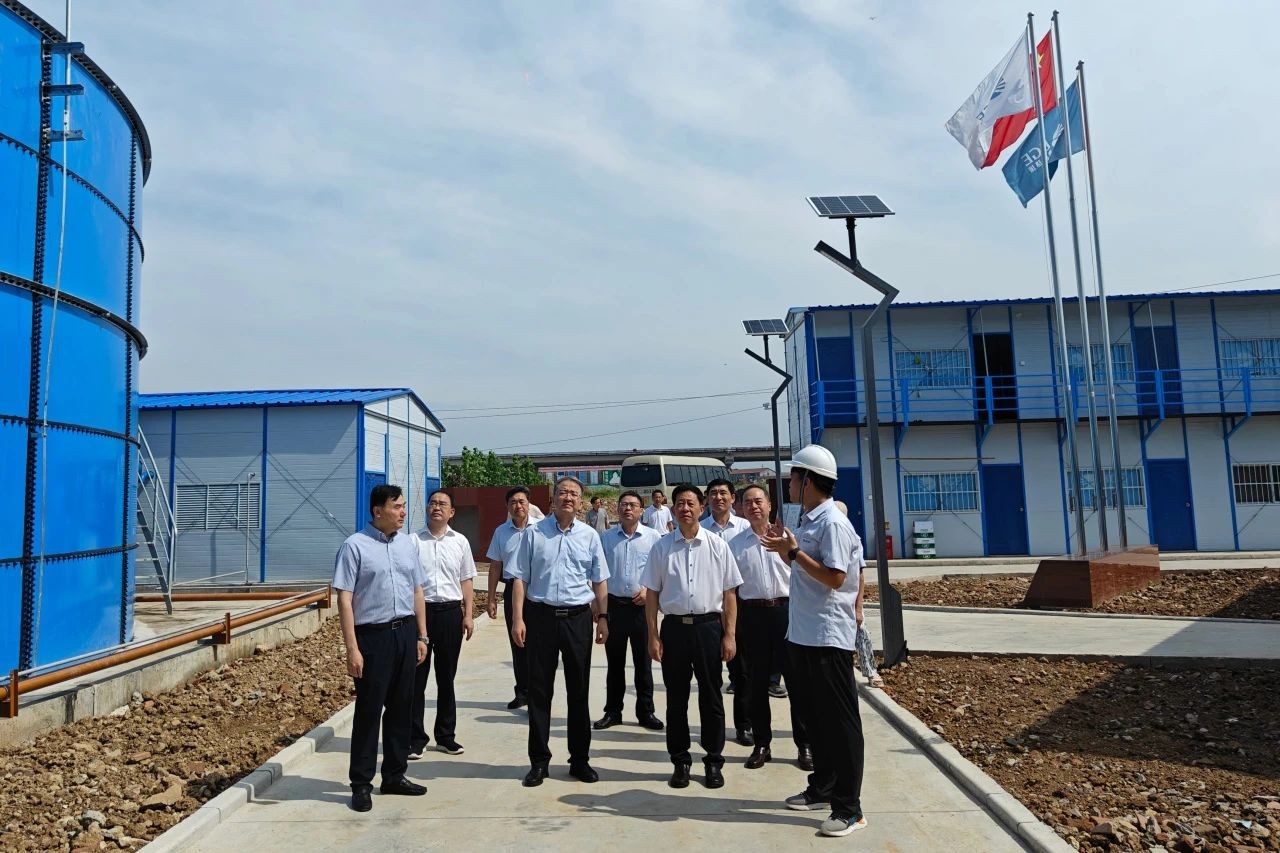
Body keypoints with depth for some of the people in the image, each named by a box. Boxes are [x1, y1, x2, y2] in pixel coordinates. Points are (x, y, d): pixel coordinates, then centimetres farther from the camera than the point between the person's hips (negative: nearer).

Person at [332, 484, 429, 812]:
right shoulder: (355, 546, -10)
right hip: (373, 636, -6)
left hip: (405, 632, 6)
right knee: (369, 709, 3)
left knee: (400, 706, 14)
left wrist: (421, 636, 12)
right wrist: (352, 648, -15)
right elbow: (344, 599, -12)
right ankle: (361, 784, 18)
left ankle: (394, 775, 29)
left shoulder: (408, 544, 9)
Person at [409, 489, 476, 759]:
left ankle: (446, 735, 26)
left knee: (446, 677, 13)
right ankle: (416, 738, 18)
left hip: (451, 613, 2)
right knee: (417, 677, 5)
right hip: (420, 611, -2)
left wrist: (468, 615, 3)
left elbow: (466, 580, 8)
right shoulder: (414, 541, -2)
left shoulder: (460, 542, 4)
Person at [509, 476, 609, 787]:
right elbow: (520, 578, 0)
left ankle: (580, 759, 23)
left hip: (578, 617, 1)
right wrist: (517, 619, -7)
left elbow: (599, 581, 9)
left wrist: (602, 618, 4)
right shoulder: (534, 534, 0)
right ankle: (538, 761, 20)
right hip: (540, 616, -1)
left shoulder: (589, 536, 5)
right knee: (539, 691, 6)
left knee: (579, 691, 10)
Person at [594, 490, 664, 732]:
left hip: (642, 605, -1)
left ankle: (645, 711, 20)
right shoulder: (606, 537, 3)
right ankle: (612, 711, 22)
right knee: (615, 661, 11)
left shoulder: (653, 537, -1)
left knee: (643, 662, 7)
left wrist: (648, 590, -10)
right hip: (613, 604, 1)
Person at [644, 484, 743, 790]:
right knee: (676, 697, 10)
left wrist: (730, 635, -3)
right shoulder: (662, 547, 2)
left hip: (709, 626, -1)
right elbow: (652, 593, 4)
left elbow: (729, 593, 2)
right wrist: (653, 636, -1)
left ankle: (714, 761, 24)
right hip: (674, 627, 1)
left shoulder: (717, 546, 0)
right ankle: (680, 762, 24)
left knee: (711, 697, 9)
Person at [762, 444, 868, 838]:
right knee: (813, 715, 19)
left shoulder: (832, 523, -17)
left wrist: (794, 551, -20)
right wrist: (786, 547, 7)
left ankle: (849, 808, 9)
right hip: (802, 633, 10)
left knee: (839, 722, 0)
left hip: (828, 637, -10)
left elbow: (834, 577, -22)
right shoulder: (806, 521, 11)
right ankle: (822, 788, 33)